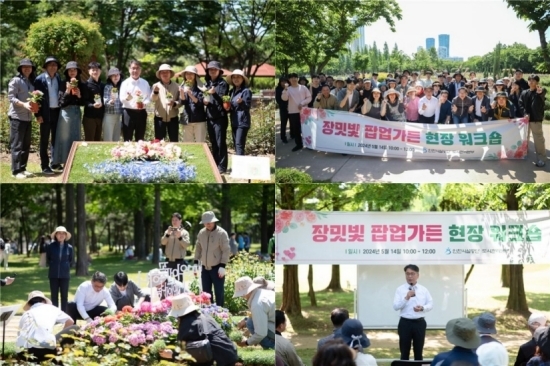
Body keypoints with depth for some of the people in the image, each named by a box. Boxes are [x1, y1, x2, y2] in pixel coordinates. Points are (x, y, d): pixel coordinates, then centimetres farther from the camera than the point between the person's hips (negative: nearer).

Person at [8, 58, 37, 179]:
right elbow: (11, 97, -12)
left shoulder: (31, 82, 14)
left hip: (28, 117, 7)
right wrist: (24, 104, -25)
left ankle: (22, 168, 17)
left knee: (26, 145, 10)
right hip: (17, 117, -7)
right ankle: (16, 171, -6)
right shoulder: (15, 80, -7)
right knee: (17, 145, -7)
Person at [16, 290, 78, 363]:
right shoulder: (50, 308, 23)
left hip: (24, 352, 3)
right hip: (46, 348, -3)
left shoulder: (25, 314, 29)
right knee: (75, 329, 17)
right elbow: (70, 321, 24)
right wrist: (61, 337, 38)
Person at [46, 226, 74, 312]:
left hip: (65, 275, 0)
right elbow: (47, 260, 9)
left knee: (64, 296, 4)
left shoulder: (69, 247, -1)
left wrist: (66, 267, 1)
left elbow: (71, 261, 10)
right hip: (53, 275, 0)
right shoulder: (51, 246, -3)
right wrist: (53, 266, 3)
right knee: (54, 296, 5)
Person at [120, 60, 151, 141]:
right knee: (127, 139, -1)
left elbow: (149, 97, 6)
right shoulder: (125, 83, 0)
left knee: (140, 139, 9)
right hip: (128, 112, -3)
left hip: (141, 112, 3)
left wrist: (144, 103, -16)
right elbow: (121, 98, -9)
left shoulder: (145, 83, 9)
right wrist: (127, 98, -32)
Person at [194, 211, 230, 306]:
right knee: (206, 292, 11)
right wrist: (196, 263, 7)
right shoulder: (201, 233, 6)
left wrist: (222, 266, -17)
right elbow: (198, 248, 14)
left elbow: (226, 251, -12)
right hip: (205, 268, 6)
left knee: (219, 292, -2)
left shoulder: (221, 233, -11)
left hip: (217, 268, -5)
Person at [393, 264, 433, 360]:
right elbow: (395, 306, -9)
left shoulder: (424, 290, 6)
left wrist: (422, 308, -13)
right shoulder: (400, 289, -2)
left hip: (420, 323, 2)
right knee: (404, 352, 3)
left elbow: (431, 304, 8)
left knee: (418, 351, 10)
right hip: (405, 323, -2)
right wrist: (406, 298, -22)